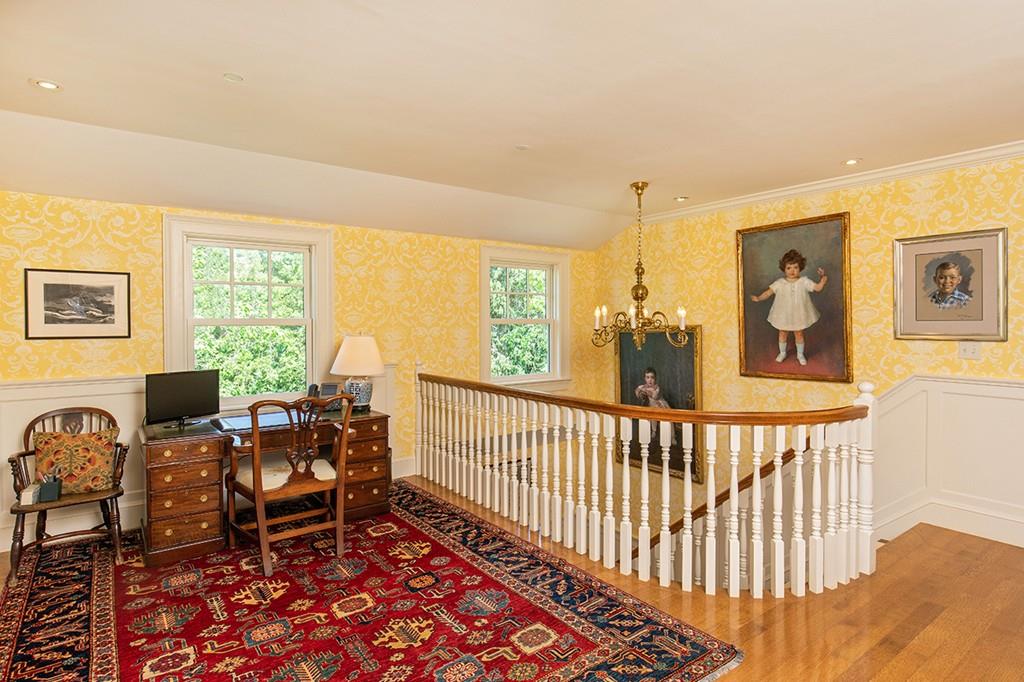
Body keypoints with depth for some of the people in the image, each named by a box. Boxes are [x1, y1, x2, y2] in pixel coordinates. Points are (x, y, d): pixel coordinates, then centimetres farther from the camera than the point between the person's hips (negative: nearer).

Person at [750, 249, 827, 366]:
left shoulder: (804, 281, -10)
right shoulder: (779, 283, -12)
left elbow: (818, 287, -10)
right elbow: (769, 292, -12)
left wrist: (823, 279, -27)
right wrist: (758, 298, -28)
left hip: (799, 315, 0)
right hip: (783, 315, 0)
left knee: (799, 334, 14)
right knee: (782, 334, 16)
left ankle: (800, 354, 34)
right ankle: (782, 353, 37)